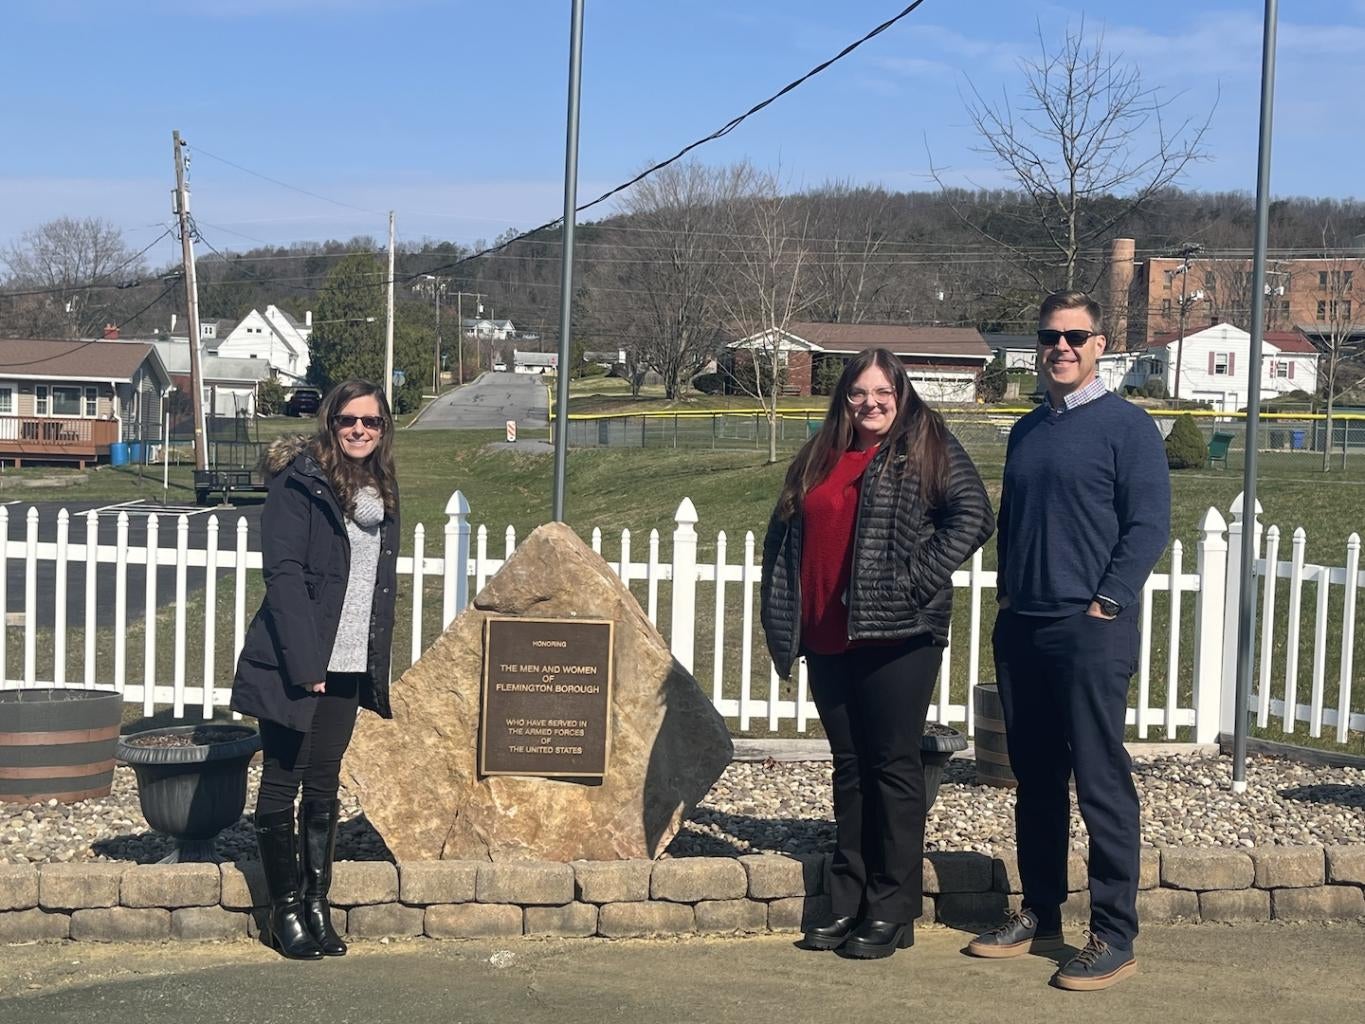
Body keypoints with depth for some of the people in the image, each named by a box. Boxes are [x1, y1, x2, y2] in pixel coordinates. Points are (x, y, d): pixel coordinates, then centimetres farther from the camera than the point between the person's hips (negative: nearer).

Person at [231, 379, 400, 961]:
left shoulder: (382, 492, 12)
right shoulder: (301, 481, -9)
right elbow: (283, 571, -15)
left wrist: (378, 667, 10)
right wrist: (304, 662, -19)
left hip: (350, 665, 6)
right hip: (294, 664, -6)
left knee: (325, 784, 11)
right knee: (283, 784, 3)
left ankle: (317, 904, 19)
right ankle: (285, 910, 13)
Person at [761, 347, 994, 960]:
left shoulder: (928, 449, -1)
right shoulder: (818, 460, 17)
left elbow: (974, 516, -11)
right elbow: (784, 535, 22)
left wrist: (917, 581, -15)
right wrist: (785, 618, 13)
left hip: (896, 636, -6)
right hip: (827, 638, 6)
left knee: (893, 766, -1)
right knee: (849, 768, 12)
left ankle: (892, 912, 6)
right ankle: (847, 903, 20)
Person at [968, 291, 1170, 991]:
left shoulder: (1126, 426, -4)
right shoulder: (1027, 431, 16)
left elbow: (1148, 525, -9)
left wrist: (1106, 605, -14)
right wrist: (1008, 593, 13)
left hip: (1090, 632, -7)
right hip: (1021, 630, 7)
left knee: (1101, 784, -4)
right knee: (1035, 780, 13)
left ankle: (1114, 938, 2)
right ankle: (1038, 914, 24)